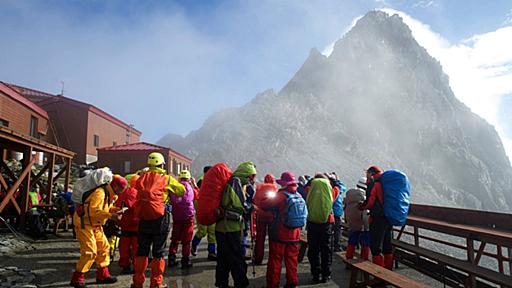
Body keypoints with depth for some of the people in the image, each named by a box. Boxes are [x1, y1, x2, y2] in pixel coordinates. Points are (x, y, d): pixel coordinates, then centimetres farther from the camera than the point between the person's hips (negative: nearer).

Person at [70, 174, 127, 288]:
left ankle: (102, 275, 22)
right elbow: (94, 211, -33)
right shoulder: (100, 193, -25)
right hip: (84, 223, -10)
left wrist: (115, 210, -4)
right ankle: (77, 279, 0)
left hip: (95, 225, 10)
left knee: (104, 247, 12)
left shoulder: (110, 194, 8)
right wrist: (111, 216, -36)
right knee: (90, 251, -12)